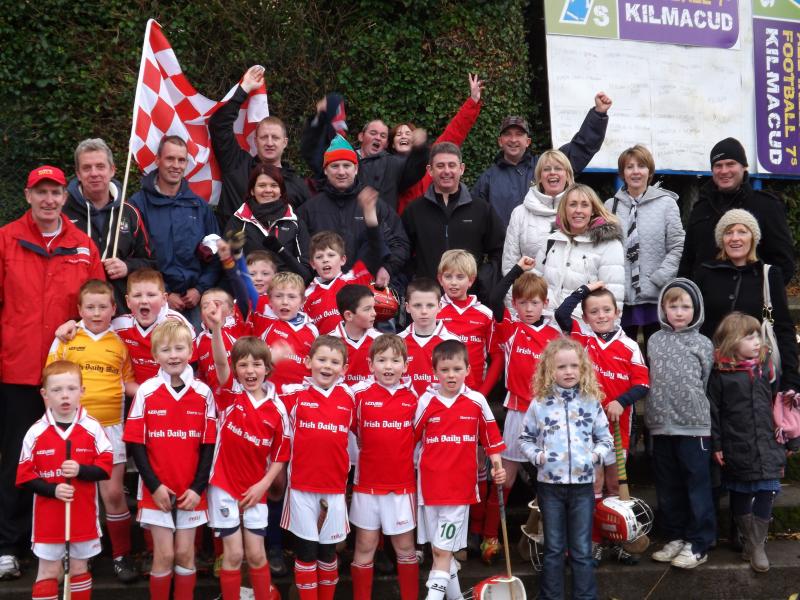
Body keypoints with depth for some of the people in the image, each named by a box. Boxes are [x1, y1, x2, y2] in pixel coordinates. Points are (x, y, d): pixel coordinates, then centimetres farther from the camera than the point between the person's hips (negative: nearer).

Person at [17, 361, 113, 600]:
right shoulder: (36, 432, -7)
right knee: (48, 572, 8)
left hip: (83, 515, 1)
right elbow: (24, 475, -5)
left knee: (79, 569, 15)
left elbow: (106, 466, -4)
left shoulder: (92, 428, -6)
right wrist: (52, 490, -19)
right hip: (48, 517, -1)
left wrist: (81, 470, -21)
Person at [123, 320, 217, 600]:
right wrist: (154, 486, -11)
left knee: (185, 554, 10)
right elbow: (136, 443, -5)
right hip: (157, 491, -1)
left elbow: (208, 445, 0)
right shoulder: (146, 391, -6)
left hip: (191, 492, 2)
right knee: (164, 555, 4)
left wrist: (197, 488, -8)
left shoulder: (203, 393, -2)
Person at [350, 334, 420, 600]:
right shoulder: (359, 393, -7)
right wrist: (361, 458, -1)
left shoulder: (413, 396, -1)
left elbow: (418, 436, 11)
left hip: (403, 484, 2)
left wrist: (408, 460, 5)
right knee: (365, 548, 8)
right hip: (368, 483, -1)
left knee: (405, 548, 11)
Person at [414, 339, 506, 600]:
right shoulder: (426, 401, -2)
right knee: (437, 550, 13)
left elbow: (490, 437, 7)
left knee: (444, 549, -5)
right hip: (430, 484, 2)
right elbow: (411, 439, 5)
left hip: (460, 486, -2)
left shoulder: (477, 402, -3)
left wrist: (497, 466, 2)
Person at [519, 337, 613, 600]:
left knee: (582, 550, 7)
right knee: (553, 548, 10)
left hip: (583, 483, 0)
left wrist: (597, 454, -8)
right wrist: (536, 456, -10)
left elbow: (605, 438, 10)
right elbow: (525, 439, 7)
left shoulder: (591, 402, 1)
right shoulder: (539, 404, -2)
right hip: (549, 483, 0)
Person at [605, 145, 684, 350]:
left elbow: (677, 247, -2)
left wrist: (657, 280, -10)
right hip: (620, 297, 1)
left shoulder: (666, 203, 2)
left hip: (656, 297, -1)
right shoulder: (611, 206, 5)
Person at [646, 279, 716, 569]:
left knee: (697, 485, 1)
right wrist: (653, 415, 7)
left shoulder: (703, 344, 0)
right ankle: (675, 537, 25)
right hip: (661, 426, 3)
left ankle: (698, 544, 10)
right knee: (667, 487, 12)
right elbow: (650, 381, 11)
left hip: (693, 426, -3)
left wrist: (693, 408, 0)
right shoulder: (655, 341, 7)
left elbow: (708, 383, 3)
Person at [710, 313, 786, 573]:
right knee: (740, 495, 10)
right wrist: (716, 445, -4)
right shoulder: (719, 373, -7)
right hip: (737, 450, -2)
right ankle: (749, 539, 27)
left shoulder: (765, 366, 4)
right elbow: (713, 411, -4)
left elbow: (776, 402, 10)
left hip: (767, 447, 2)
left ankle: (756, 545, 9)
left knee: (766, 493, -2)